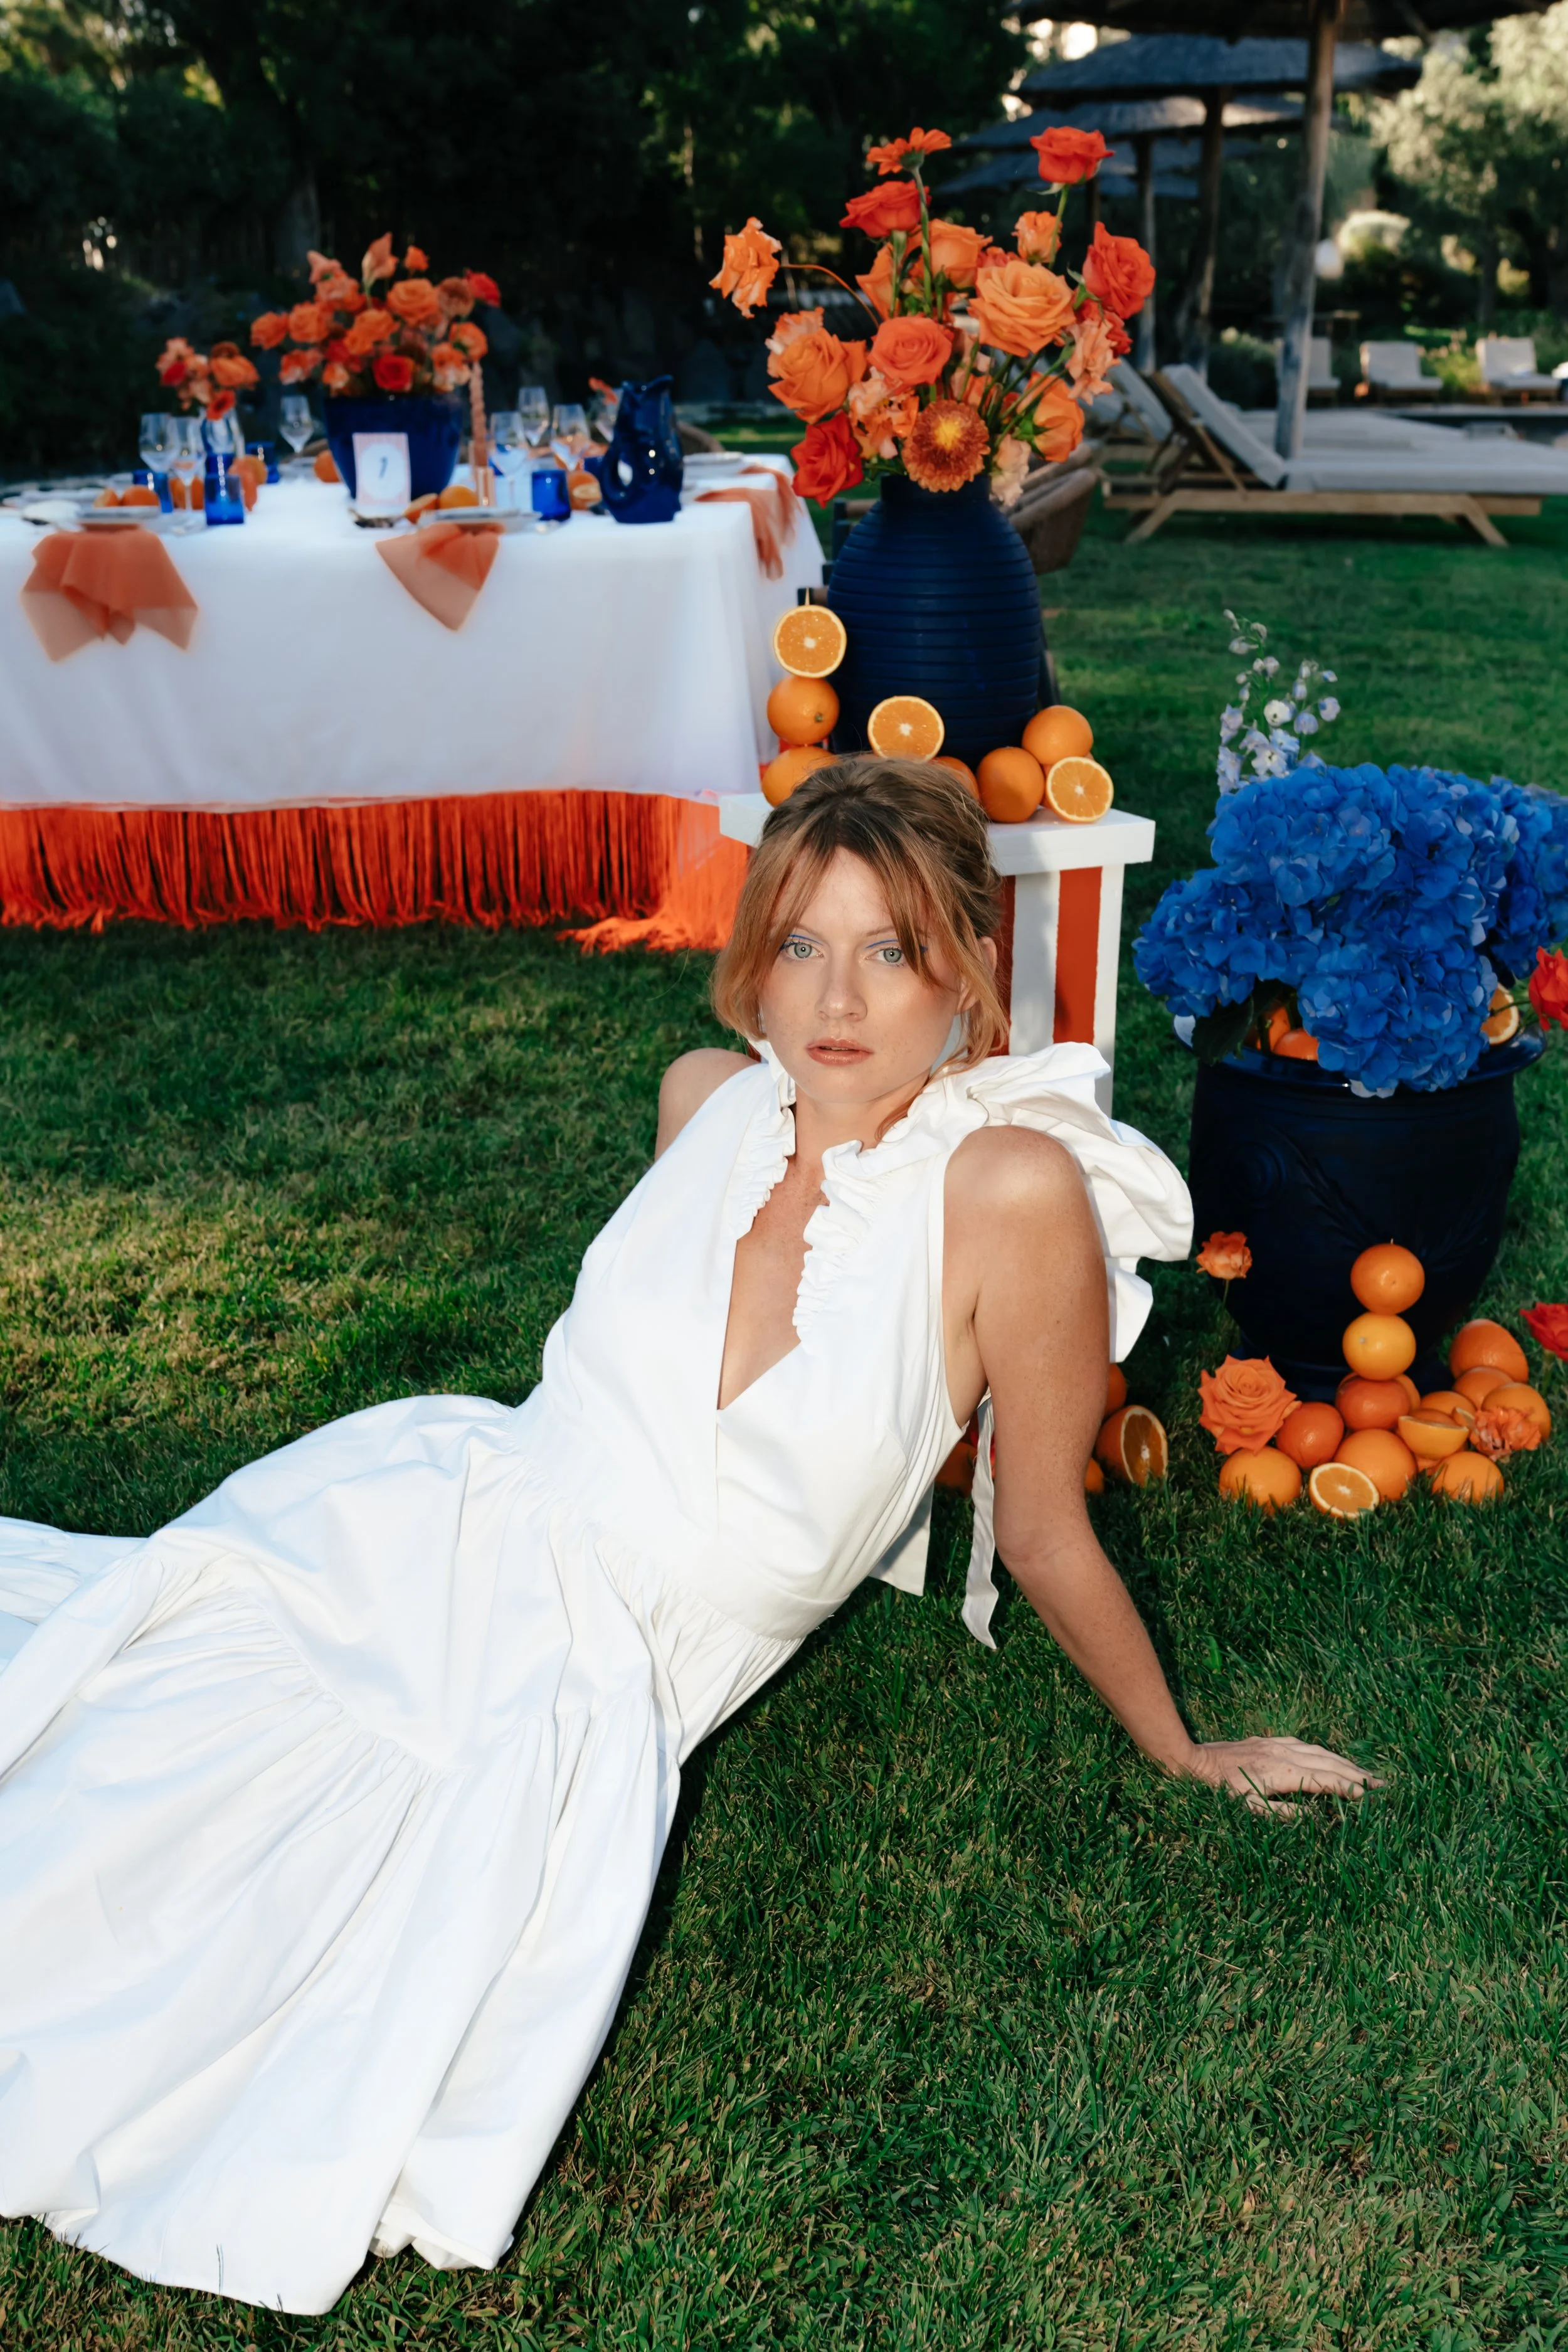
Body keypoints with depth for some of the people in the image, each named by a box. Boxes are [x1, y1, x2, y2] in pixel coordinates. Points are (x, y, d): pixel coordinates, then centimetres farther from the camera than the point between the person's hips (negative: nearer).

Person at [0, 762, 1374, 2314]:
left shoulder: (1013, 1187, -19)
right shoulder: (706, 1098, -2)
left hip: (587, 1690, -4)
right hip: (409, 1527, 4)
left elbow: (1045, 1540, -5)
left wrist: (1185, 1755, 6)